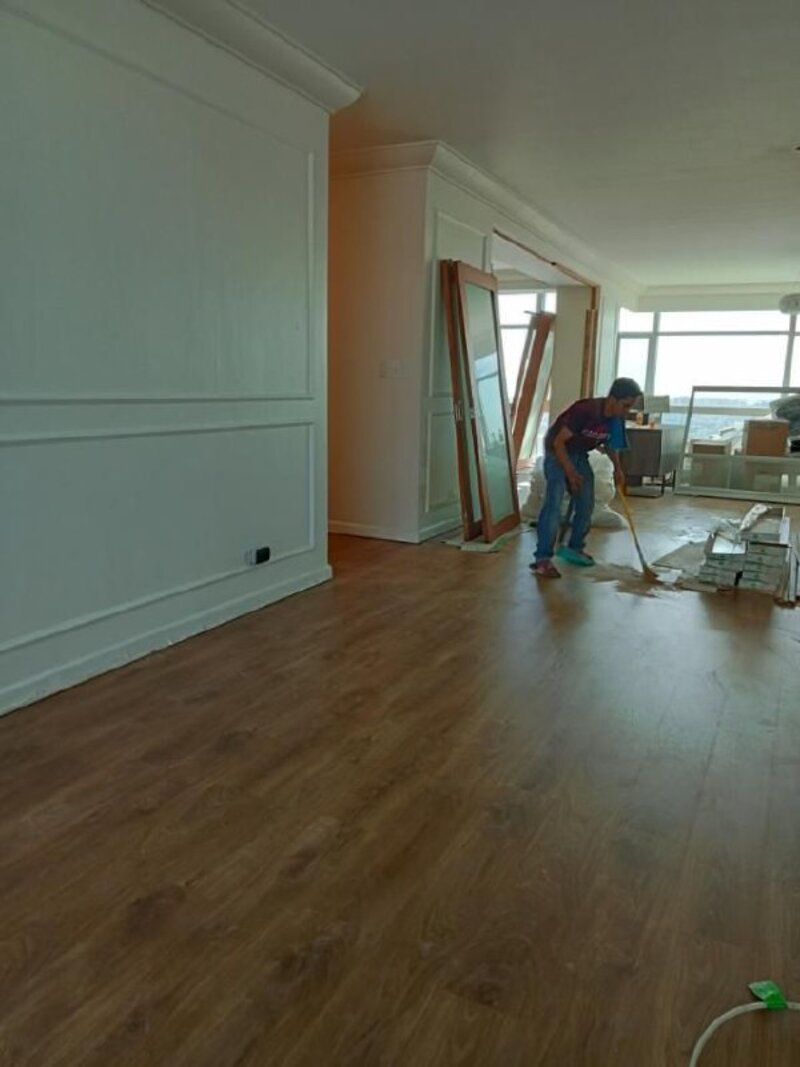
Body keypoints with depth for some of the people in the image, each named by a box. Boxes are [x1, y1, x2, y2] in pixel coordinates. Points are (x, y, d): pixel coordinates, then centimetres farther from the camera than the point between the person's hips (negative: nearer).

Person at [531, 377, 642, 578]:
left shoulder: (616, 419, -9)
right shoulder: (585, 410, -31)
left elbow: (609, 443, 11)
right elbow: (558, 442, -26)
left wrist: (617, 467, -1)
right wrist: (570, 472, -27)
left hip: (579, 455, 7)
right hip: (557, 453, -7)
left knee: (586, 505, 6)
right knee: (554, 505, -18)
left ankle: (574, 548, 24)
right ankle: (542, 559, -19)